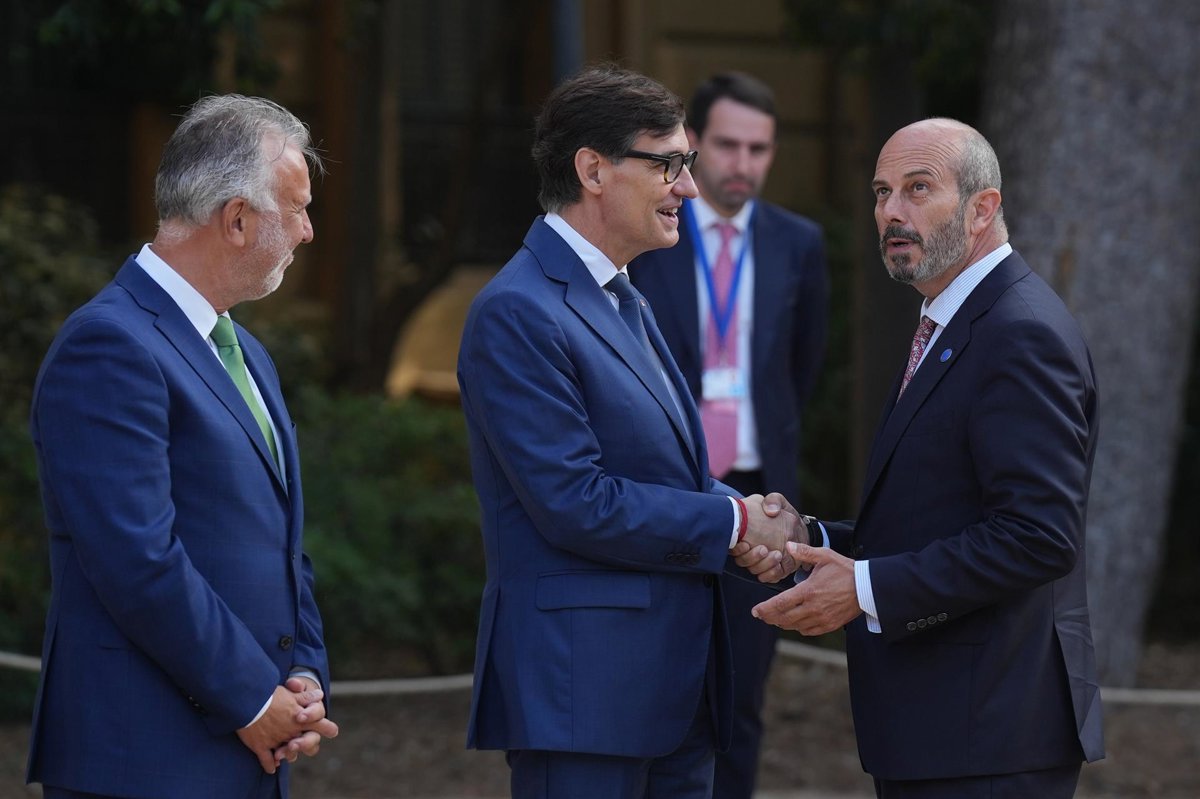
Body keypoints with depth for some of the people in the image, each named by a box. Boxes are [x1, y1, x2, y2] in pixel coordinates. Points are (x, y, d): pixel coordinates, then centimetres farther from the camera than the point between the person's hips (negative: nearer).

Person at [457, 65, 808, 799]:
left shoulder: (625, 303, 19)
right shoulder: (519, 313, -13)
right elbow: (575, 503, -19)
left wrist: (761, 519, 0)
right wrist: (732, 523, -10)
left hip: (677, 683, 10)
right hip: (585, 680, -9)